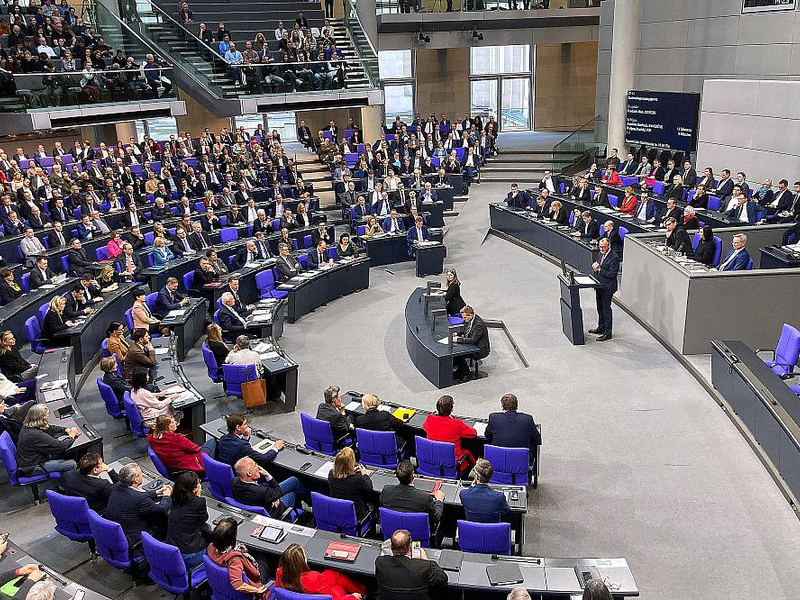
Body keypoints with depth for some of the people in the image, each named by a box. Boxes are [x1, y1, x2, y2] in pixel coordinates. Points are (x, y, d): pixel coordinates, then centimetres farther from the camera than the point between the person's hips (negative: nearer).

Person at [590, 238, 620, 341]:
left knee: (606, 310, -2)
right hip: (599, 286, 9)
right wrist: (595, 266, -5)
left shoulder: (614, 258, -19)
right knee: (600, 308, 20)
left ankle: (608, 333, 7)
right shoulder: (601, 254, 8)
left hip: (607, 288, -9)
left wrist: (599, 269, -23)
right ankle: (601, 327, 36)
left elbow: (612, 274, -22)